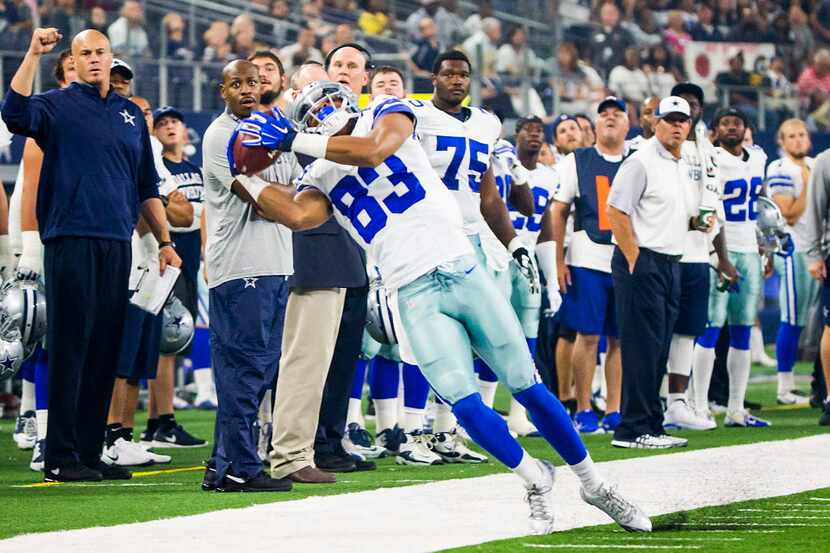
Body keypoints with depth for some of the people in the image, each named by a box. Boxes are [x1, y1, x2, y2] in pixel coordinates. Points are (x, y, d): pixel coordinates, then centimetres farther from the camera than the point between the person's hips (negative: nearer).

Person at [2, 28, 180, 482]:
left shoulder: (131, 114, 18)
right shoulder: (58, 105, 3)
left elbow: (147, 185, 22)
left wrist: (164, 241, 16)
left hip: (117, 242, 5)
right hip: (71, 238, -5)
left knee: (105, 350, 6)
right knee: (70, 346, -6)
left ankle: (90, 451, 12)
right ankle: (60, 457, -3)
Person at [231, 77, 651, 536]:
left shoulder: (387, 115, 5)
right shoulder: (321, 178, 11)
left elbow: (372, 150, -18)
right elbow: (297, 215, -10)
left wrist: (294, 141, -14)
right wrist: (242, 176, -10)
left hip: (461, 269, -2)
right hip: (413, 294, 2)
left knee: (527, 386, 2)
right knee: (465, 405, -12)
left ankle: (592, 483, 16)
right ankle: (534, 479, 11)